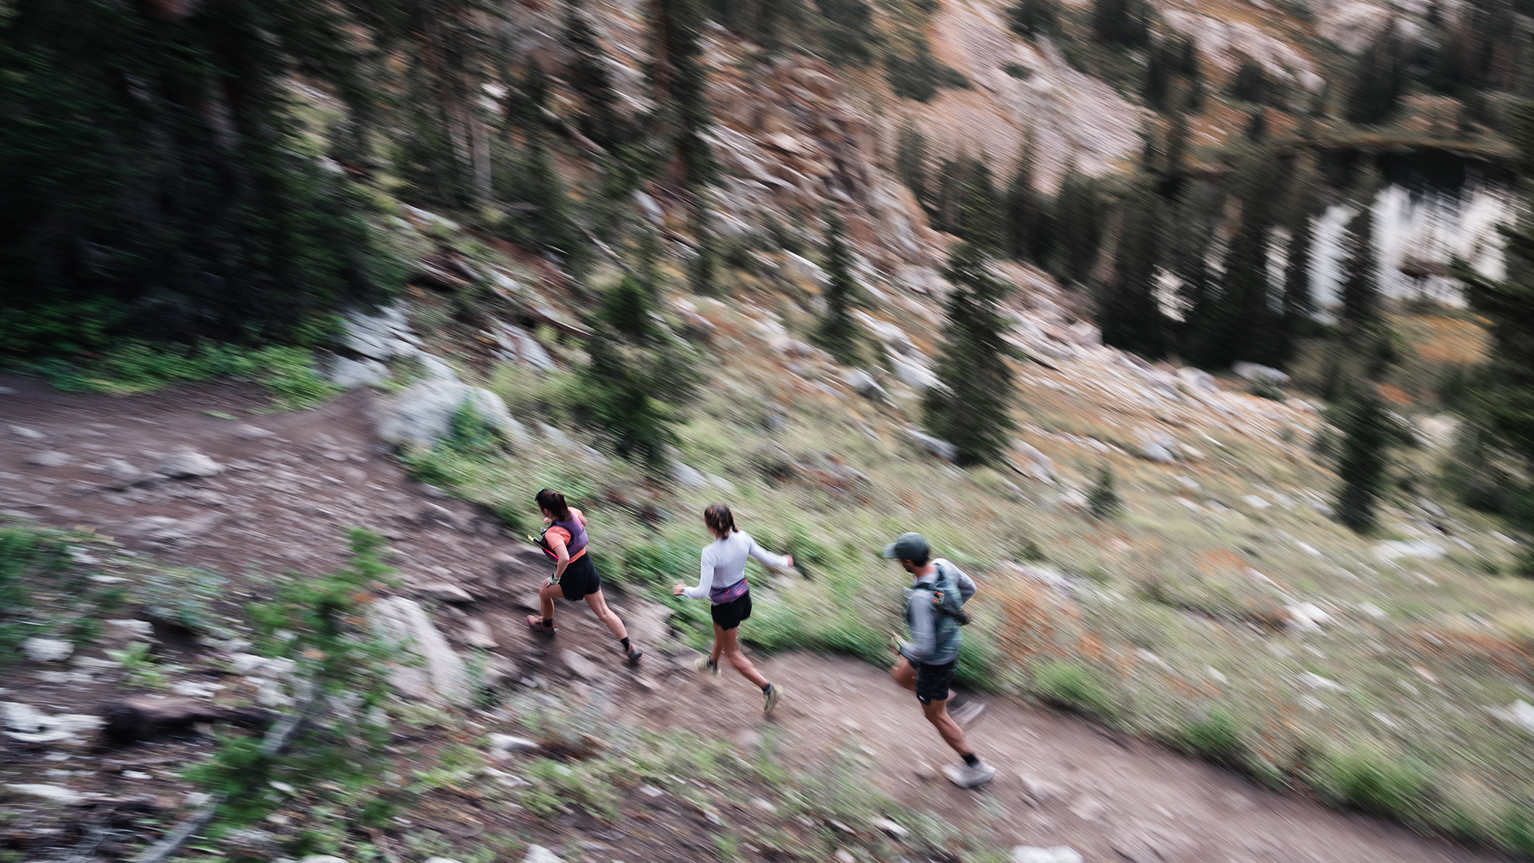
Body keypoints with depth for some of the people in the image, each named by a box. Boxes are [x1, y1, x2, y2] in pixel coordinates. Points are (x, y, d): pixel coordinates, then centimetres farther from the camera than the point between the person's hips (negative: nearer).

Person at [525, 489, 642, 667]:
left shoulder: (552, 533, -28)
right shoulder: (571, 511, -7)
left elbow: (564, 558, -41)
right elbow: (583, 521, 17)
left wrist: (555, 578, -23)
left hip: (572, 575, -7)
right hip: (588, 566, 7)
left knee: (544, 593, 25)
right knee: (603, 612, 15)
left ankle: (546, 625, 52)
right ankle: (630, 648, 15)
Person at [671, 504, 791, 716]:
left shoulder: (710, 553, -33)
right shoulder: (742, 537, -17)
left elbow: (702, 592, -30)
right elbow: (766, 557, -3)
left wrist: (683, 590, -10)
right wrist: (784, 561, 18)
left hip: (725, 605, -7)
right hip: (743, 596, 7)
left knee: (732, 652, 15)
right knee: (720, 635, 36)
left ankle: (768, 689, 14)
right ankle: (712, 663, 64)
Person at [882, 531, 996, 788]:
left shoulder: (920, 598, -40)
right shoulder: (943, 565, -16)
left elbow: (924, 648, -37)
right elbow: (969, 587, 5)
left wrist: (902, 648, -15)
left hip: (935, 660, -8)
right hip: (950, 640, 8)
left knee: (935, 716, 15)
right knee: (901, 677, 29)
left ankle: (976, 768, 30)